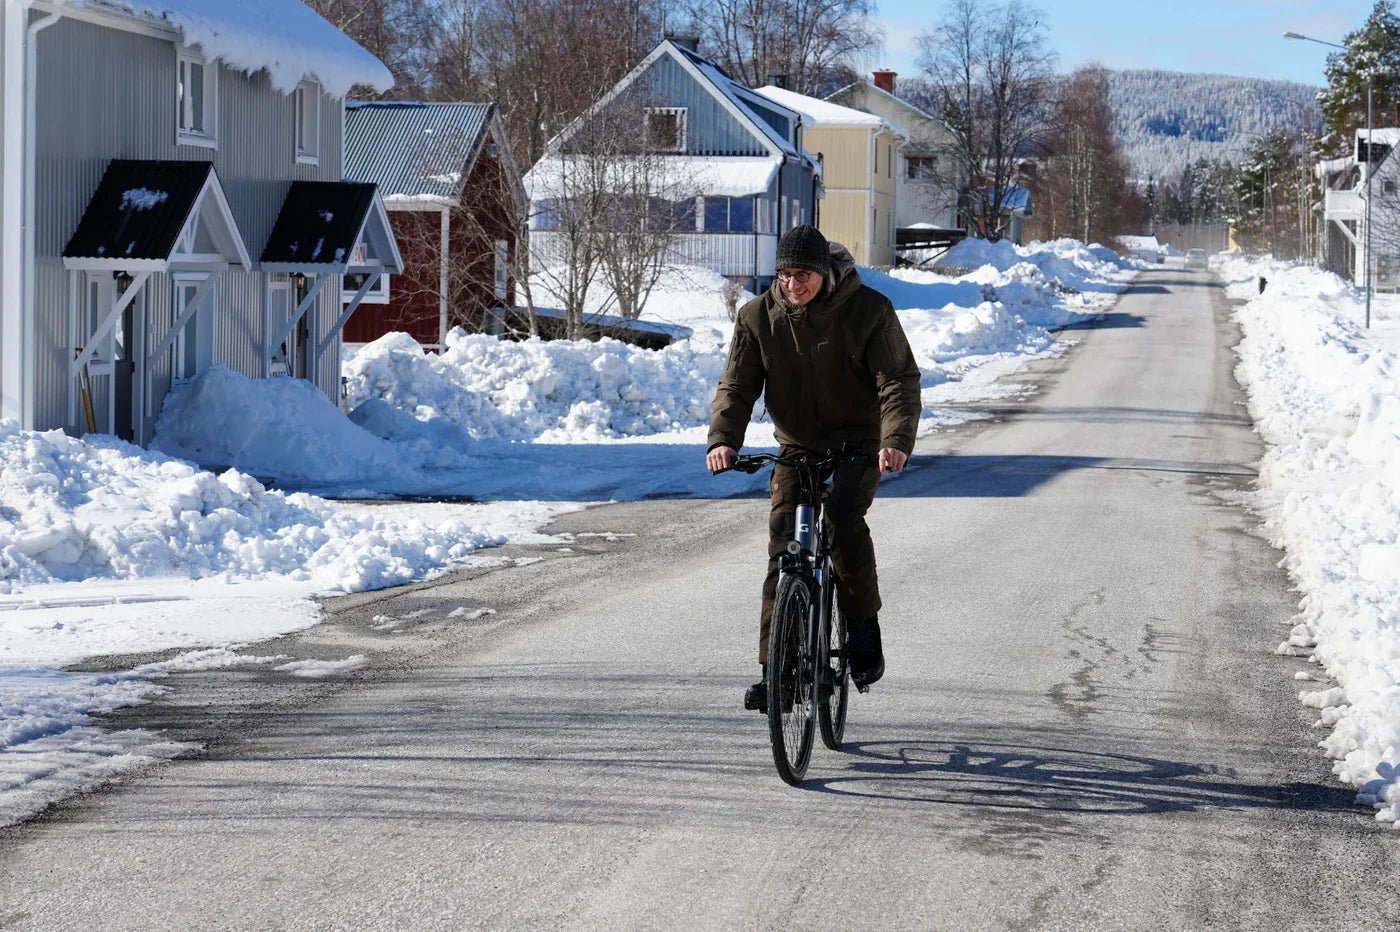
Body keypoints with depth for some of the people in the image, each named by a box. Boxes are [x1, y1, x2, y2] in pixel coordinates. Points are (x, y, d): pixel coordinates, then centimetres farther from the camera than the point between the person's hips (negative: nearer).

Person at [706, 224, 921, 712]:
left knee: (844, 516, -28)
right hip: (797, 446, 3)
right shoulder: (759, 316, -6)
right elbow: (737, 384, -7)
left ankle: (863, 626, -7)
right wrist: (723, 439, -26)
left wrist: (896, 441, -35)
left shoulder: (869, 309, -14)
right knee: (782, 542, -8)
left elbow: (899, 379, -18)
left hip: (859, 442, -3)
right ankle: (775, 669, -4)